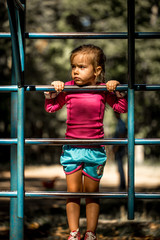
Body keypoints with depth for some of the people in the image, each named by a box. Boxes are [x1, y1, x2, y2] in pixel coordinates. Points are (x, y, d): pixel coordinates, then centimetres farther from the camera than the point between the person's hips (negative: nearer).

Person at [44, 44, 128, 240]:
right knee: (73, 192, 4)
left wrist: (116, 90, -12)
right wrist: (52, 91, -8)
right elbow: (50, 108, 7)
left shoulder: (103, 90, -3)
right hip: (71, 149, 1)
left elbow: (122, 108, 2)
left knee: (92, 193, 8)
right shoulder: (68, 88, -1)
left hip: (95, 150, -1)